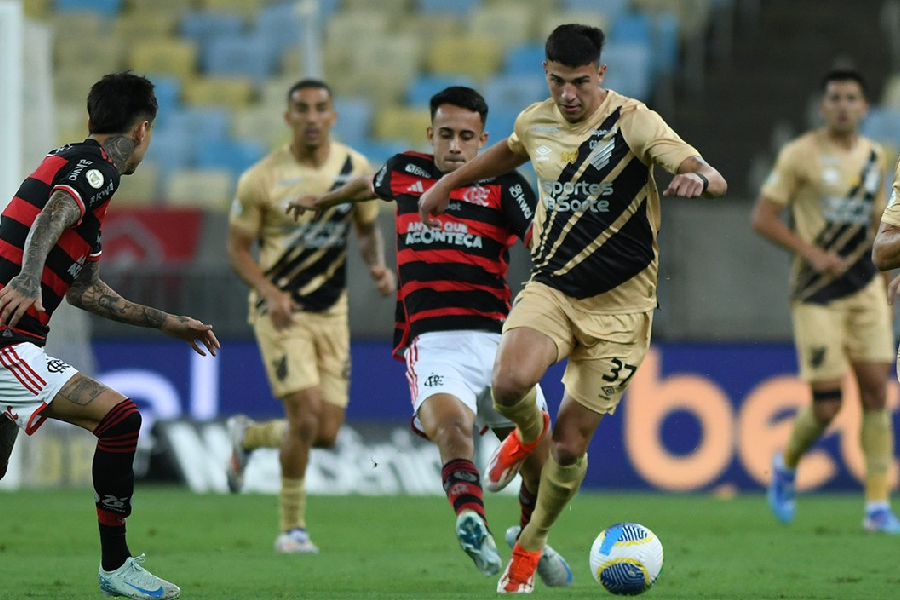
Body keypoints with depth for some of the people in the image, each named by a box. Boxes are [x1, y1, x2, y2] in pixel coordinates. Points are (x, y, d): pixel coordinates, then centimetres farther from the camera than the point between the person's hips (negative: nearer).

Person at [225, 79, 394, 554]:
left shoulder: (356, 169, 0)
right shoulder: (262, 179, -11)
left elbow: (368, 229, 14)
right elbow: (237, 249, -5)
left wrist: (378, 265, -8)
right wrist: (269, 293, -22)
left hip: (331, 313, 4)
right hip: (281, 311, -4)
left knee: (326, 434, 1)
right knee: (307, 412, -19)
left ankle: (248, 436, 34)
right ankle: (292, 528, -2)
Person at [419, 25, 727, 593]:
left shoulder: (634, 122, -12)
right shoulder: (536, 121, 3)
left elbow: (715, 179, -19)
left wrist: (698, 178, -43)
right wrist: (449, 182, 35)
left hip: (618, 307, -3)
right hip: (551, 288, 3)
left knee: (570, 446, -2)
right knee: (510, 383, -28)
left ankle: (530, 547, 24)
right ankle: (528, 433, 9)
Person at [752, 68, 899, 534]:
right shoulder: (800, 155, -7)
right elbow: (762, 217, -7)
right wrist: (811, 253, -17)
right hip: (816, 294, -5)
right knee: (826, 404, -8)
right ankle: (786, 464, 23)